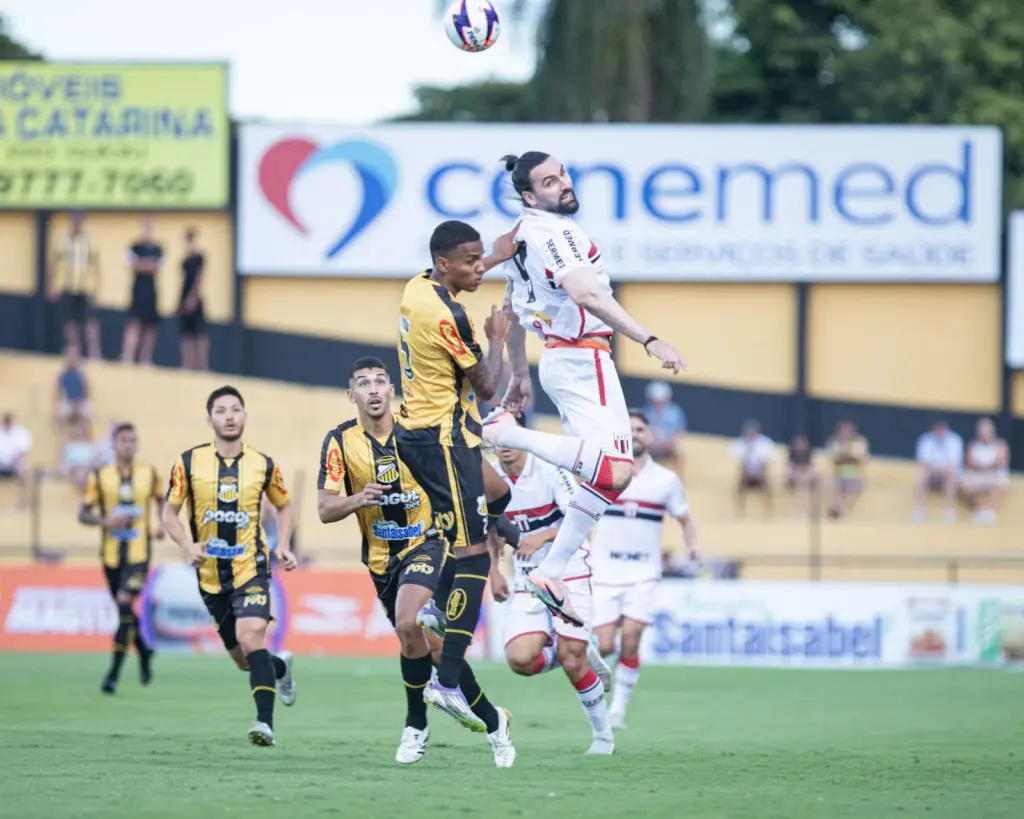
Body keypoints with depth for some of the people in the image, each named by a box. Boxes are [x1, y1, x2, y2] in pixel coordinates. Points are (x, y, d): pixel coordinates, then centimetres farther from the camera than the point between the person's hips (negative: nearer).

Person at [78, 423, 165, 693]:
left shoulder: (149, 473, 3)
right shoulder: (99, 476, 0)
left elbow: (161, 499, 21)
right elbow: (83, 514, 1)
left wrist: (162, 524, 3)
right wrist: (105, 521, -18)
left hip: (139, 552, -2)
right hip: (111, 554, 2)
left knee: (125, 605, -16)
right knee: (124, 610, 10)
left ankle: (114, 672, -15)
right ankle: (144, 651, 38)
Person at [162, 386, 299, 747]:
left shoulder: (263, 465, 0)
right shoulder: (189, 462, -2)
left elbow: (283, 505, 16)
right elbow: (170, 514, 4)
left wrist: (284, 545, 0)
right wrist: (187, 545, -14)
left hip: (250, 567, -2)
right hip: (210, 573, 2)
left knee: (251, 638, -24)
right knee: (242, 659, 10)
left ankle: (265, 721, -23)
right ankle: (280, 666, 44)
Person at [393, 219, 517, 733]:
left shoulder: (418, 287, 5)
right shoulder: (446, 316, -22)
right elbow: (485, 385, -13)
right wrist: (497, 339, 2)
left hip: (415, 430, 10)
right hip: (443, 440, -10)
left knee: (497, 495, 30)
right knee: (474, 555, -9)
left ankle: (438, 606, 21)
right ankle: (447, 683, -13)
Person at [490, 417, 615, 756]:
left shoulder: (550, 470, -14)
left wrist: (543, 537, -36)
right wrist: (493, 572, 9)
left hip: (568, 573, -4)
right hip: (527, 581, 4)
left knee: (572, 659, -12)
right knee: (519, 658, -17)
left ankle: (603, 736, 10)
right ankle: (582, 657, 15)